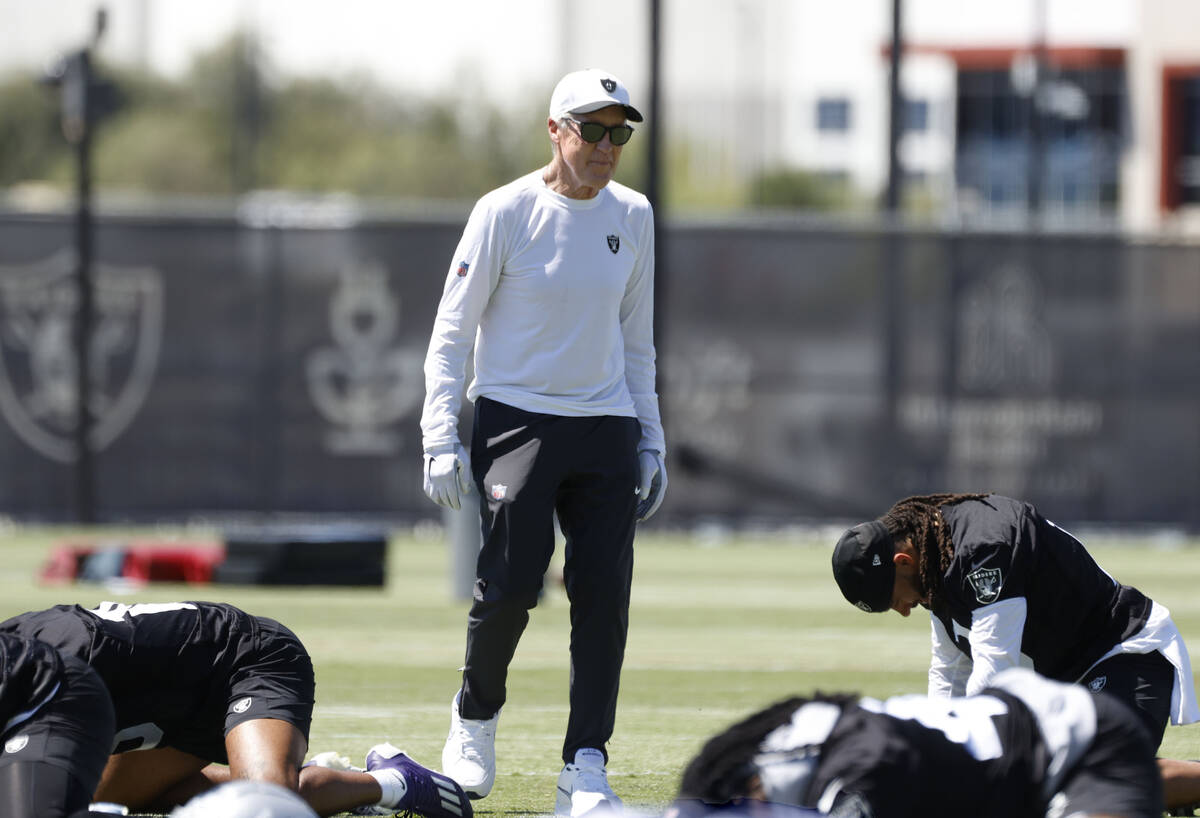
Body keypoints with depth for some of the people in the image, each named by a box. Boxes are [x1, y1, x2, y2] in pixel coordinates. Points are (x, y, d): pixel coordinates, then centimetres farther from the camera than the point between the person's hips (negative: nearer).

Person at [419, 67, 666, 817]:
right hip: (516, 418, -4)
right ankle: (477, 714, 15)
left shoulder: (632, 218, 9)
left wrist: (652, 440, 13)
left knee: (604, 599, -7)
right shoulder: (505, 213, -5)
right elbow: (452, 333, -3)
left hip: (606, 427, 4)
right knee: (510, 586, -14)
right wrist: (442, 440, -11)